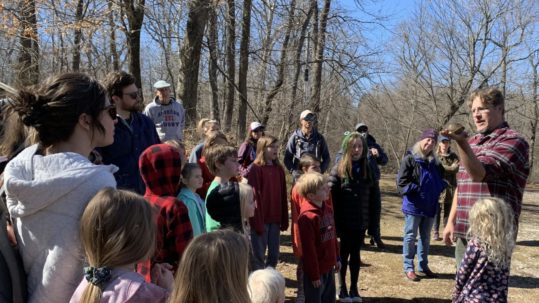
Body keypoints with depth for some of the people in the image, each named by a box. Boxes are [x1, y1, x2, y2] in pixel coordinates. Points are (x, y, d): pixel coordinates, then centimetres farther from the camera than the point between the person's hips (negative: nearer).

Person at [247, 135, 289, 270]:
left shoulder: (279, 169, 7)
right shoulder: (255, 169, -10)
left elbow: (283, 196, 8)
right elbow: (254, 196, -12)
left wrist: (284, 220, 7)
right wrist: (257, 222, -15)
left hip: (275, 219, 6)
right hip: (261, 219, -5)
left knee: (274, 255, 13)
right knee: (259, 256, 5)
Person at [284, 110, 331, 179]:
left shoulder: (319, 138, 6)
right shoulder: (295, 137, 2)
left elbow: (326, 158, 11)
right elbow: (287, 158, 4)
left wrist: (321, 170, -4)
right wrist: (293, 170, -10)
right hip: (299, 174, -1)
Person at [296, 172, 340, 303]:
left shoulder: (328, 210, 3)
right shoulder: (307, 216, -24)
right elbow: (308, 249, -21)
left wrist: (336, 258, 17)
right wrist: (314, 275, -17)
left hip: (329, 267, 8)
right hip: (316, 270, -8)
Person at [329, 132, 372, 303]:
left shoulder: (368, 169, 3)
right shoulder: (338, 170, -8)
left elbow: (371, 198, 5)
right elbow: (331, 198, -10)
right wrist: (334, 223, -14)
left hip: (361, 223, 3)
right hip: (344, 223, -3)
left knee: (355, 255, 14)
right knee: (343, 255, 10)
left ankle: (354, 289, 27)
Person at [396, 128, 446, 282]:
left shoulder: (434, 162, 10)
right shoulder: (410, 159, -9)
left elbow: (440, 180, 22)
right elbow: (401, 183, -13)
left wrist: (438, 189, 1)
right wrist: (417, 189, -22)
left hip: (430, 206, 7)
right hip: (413, 206, -6)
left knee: (425, 237, 15)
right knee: (410, 236, 3)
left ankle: (423, 266, 27)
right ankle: (409, 268, 11)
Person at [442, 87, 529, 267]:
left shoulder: (513, 141, -8)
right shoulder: (472, 143, 15)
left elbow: (479, 173, -23)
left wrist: (461, 142, -38)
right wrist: (451, 221, 15)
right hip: (464, 232, 7)